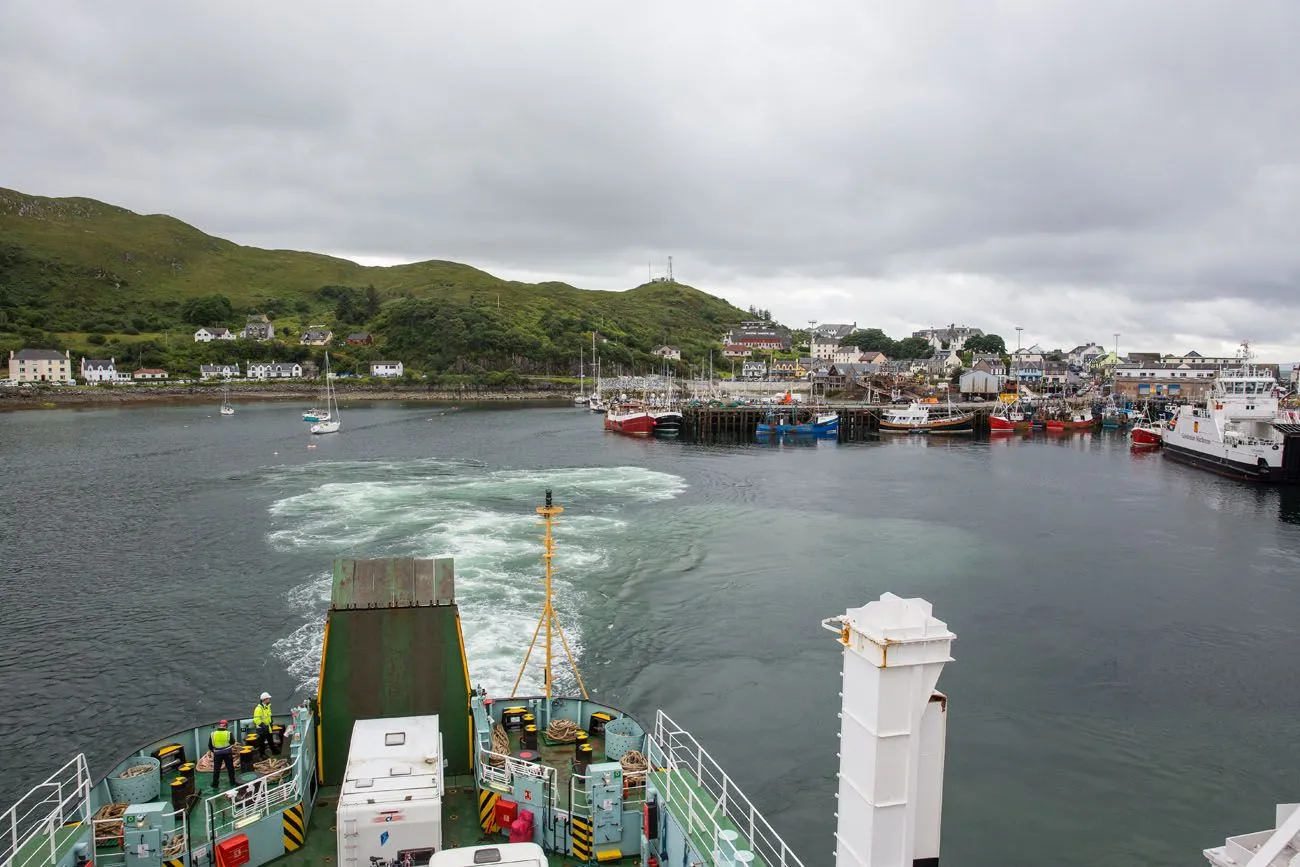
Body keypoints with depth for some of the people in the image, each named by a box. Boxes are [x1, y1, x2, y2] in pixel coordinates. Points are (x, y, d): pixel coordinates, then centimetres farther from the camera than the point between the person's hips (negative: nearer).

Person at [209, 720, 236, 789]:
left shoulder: (212, 734, -2)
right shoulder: (228, 733, -7)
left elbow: (210, 745, 4)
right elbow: (232, 743, 2)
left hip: (217, 754, 1)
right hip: (227, 753, -1)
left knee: (216, 769, 13)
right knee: (230, 768, 12)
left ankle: (215, 784, 18)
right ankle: (232, 783, 19)